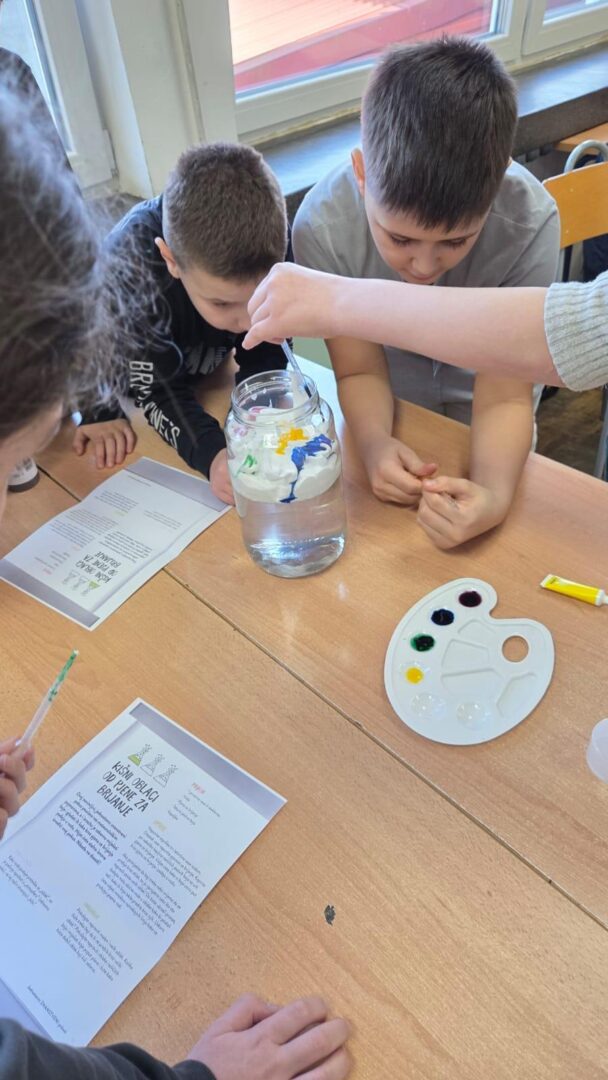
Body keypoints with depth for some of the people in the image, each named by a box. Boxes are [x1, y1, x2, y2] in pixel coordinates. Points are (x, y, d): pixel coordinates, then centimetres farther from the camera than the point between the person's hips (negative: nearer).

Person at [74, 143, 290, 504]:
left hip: (204, 373, 2)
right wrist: (214, 453, -51)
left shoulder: (268, 244, -29)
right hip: (121, 385, -2)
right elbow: (158, 389, -32)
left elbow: (263, 360, -22)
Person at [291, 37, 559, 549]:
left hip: (473, 404, 0)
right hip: (390, 406, 1)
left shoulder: (529, 222, -32)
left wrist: (494, 495, -47)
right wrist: (375, 443, -40)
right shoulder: (323, 225, -30)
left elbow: (503, 399, -28)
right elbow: (361, 372, -20)